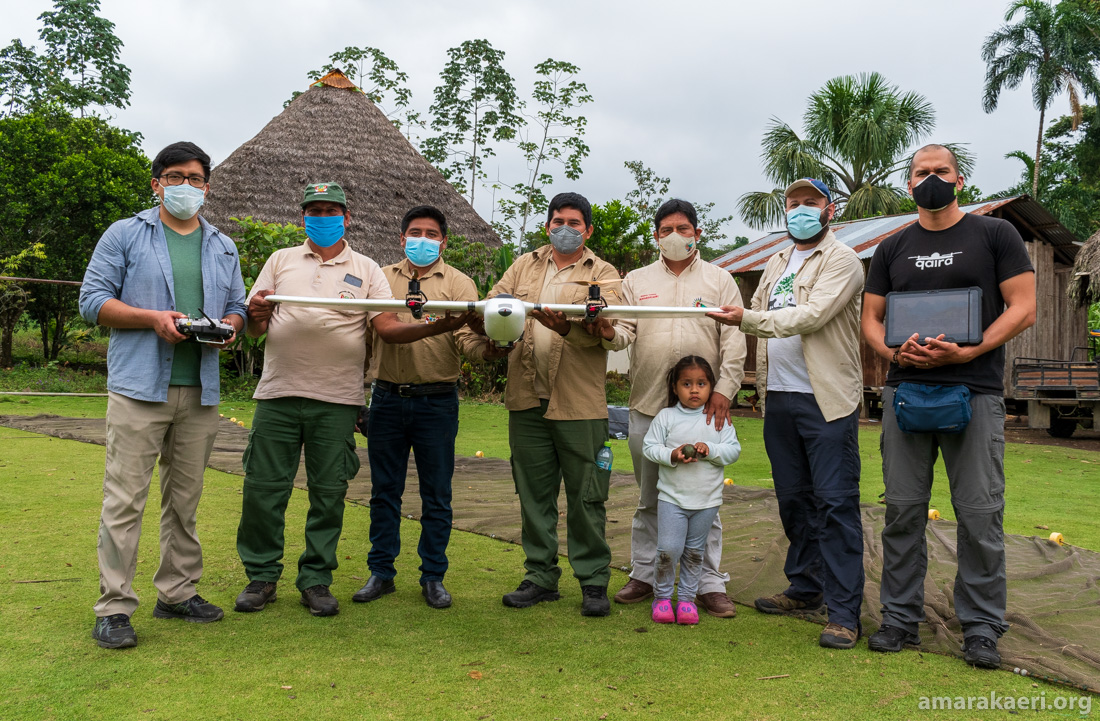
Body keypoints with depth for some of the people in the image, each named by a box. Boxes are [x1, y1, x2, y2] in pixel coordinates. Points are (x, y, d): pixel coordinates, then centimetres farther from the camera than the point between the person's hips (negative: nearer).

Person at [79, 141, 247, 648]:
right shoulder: (124, 235, 5)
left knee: (185, 499, 11)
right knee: (125, 498, -5)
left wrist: (227, 327, -4)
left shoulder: (223, 248, 18)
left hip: (200, 392, 4)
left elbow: (237, 308, 19)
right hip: (139, 387, -4)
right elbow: (93, 301, 0)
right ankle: (114, 607, 3)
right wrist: (153, 318, -14)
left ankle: (177, 592, 22)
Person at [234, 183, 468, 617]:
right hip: (278, 393, 1)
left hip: (337, 400, 0)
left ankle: (316, 580, 17)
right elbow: (254, 326, 10)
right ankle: (261, 576, 19)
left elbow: (388, 328, 1)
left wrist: (437, 326, -15)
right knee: (263, 488, 3)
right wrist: (255, 316, -14)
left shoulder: (367, 270, 11)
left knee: (328, 493, 4)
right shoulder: (281, 261, 14)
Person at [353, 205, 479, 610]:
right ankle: (381, 573, 22)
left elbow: (468, 338, -8)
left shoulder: (458, 283, 4)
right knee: (384, 490, 9)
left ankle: (433, 577, 18)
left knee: (436, 494, 5)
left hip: (436, 401, -2)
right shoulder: (381, 279, 11)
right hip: (387, 398, 2)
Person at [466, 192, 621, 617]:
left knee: (585, 496, 2)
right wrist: (489, 342, -11)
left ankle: (593, 582, 14)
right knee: (534, 493, 11)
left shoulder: (603, 274, 5)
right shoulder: (524, 266, 17)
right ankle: (541, 577, 23)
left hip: (580, 404, -3)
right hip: (527, 399, 4)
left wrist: (569, 327, -34)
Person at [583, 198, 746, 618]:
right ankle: (644, 575, 23)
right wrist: (608, 332, -19)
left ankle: (710, 584, 13)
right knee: (649, 497, 12)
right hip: (648, 405, 2)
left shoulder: (719, 280, 9)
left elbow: (734, 342, 2)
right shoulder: (636, 281, 13)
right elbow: (626, 333, 4)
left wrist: (724, 388, -9)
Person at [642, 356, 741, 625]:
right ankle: (662, 596, 14)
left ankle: (687, 598, 24)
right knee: (668, 549, -6)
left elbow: (734, 449, -1)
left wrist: (710, 450, -18)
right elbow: (649, 447, -2)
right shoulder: (666, 417, -2)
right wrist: (672, 455, -18)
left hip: (707, 499, 1)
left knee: (694, 552, 11)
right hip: (672, 497, -1)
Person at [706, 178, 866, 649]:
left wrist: (748, 320, -25)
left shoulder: (840, 260, -5)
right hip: (779, 397, 7)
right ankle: (805, 590, 27)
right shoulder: (776, 264, 19)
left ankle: (844, 611, 0)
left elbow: (811, 316, -18)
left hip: (825, 398, -7)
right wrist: (762, 379, 8)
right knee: (793, 499, 14)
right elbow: (760, 319, 20)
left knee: (835, 502, -5)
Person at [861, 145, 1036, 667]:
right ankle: (900, 618, 16)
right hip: (905, 389, 3)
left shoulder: (995, 234, 6)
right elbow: (870, 320, 13)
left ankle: (981, 627, 13)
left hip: (975, 391, -2)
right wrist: (895, 352, -8)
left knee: (980, 512, -1)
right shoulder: (892, 249, 14)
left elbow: (1023, 309, -1)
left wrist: (966, 351, -14)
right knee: (903, 509, 5)